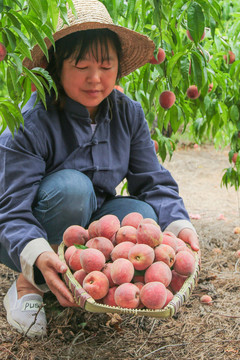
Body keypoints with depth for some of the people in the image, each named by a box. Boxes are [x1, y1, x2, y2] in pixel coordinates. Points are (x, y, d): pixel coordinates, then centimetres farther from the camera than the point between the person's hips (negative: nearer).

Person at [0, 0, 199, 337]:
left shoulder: (128, 114, -8)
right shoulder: (31, 124, -24)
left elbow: (154, 183, -9)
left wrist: (180, 224, -29)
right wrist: (38, 256, -48)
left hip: (86, 229, 4)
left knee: (142, 215, -25)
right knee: (71, 186, -34)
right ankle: (28, 285, -15)